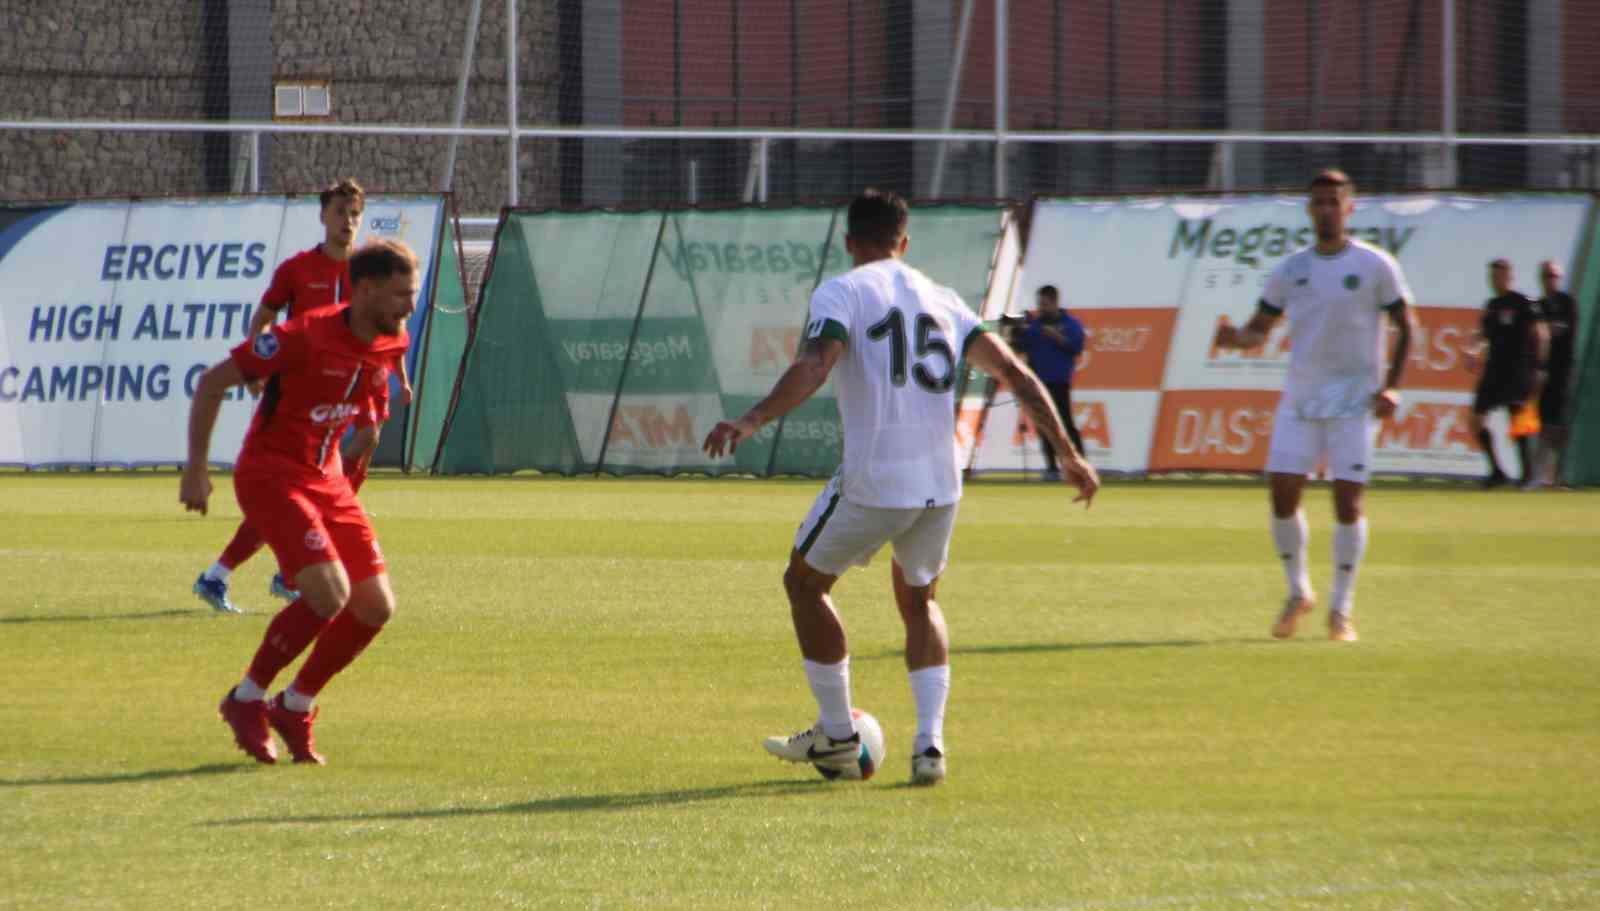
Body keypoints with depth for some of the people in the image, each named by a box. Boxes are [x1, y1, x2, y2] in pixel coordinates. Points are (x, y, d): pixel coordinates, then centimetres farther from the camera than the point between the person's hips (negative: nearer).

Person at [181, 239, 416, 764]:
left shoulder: (390, 345, 0)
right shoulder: (306, 338, -21)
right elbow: (212, 382, -15)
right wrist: (196, 469, -15)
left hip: (326, 479, 8)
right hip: (271, 477, -8)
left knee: (376, 606, -1)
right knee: (329, 592, -23)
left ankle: (296, 707, 18)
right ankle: (248, 700, -3)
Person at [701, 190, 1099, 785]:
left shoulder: (840, 294, -1)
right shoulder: (940, 300, 15)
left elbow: (814, 366, -20)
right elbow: (1014, 373, 11)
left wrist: (751, 423, -31)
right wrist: (1068, 453, 15)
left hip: (873, 484, -5)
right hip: (940, 484, 5)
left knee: (804, 582, 19)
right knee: (918, 603, 25)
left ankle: (836, 735, 21)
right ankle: (929, 742, 7)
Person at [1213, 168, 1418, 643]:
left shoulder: (1375, 266, -3)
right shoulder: (1290, 269, 7)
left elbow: (1405, 327, 3)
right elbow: (1259, 330, 10)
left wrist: (1391, 386, -8)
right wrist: (1235, 336, -14)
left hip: (1354, 402, -3)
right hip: (1300, 397, 3)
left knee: (1349, 500, -8)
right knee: (1282, 493, -5)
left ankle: (1341, 609, 3)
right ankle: (1298, 592, 15)